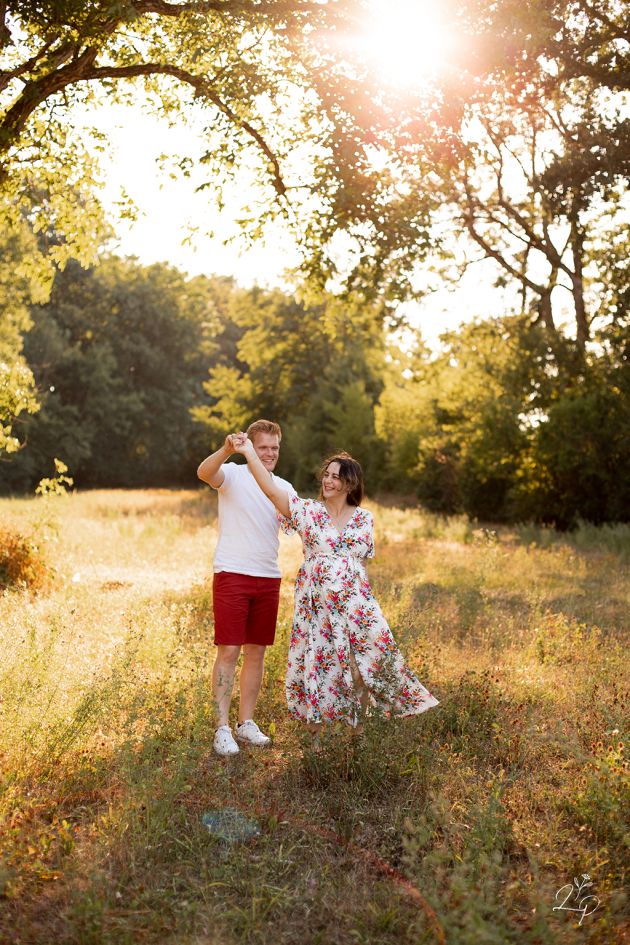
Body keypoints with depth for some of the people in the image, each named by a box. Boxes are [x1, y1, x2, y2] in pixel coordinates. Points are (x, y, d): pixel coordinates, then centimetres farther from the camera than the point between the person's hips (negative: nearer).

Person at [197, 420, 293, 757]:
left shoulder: (284, 487, 14)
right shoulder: (233, 475, -3)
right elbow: (203, 473, -24)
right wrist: (227, 450, -44)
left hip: (268, 579, 5)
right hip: (231, 575, -5)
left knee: (256, 652, 10)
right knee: (228, 652, -5)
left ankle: (246, 723, 21)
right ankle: (222, 728, 1)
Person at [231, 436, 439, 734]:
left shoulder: (363, 518, 7)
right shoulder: (308, 510, 0)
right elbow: (272, 489, -12)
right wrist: (249, 453, -20)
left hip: (354, 602, 2)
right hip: (316, 602, -2)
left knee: (370, 655, -2)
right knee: (316, 661, 3)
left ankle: (359, 727, 18)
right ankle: (315, 733, 19)